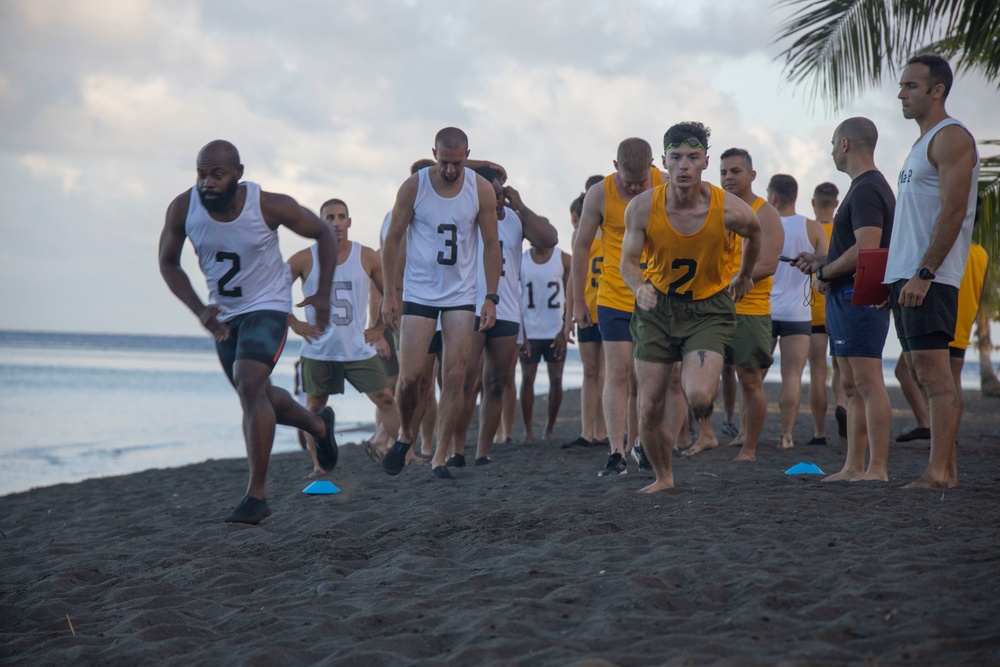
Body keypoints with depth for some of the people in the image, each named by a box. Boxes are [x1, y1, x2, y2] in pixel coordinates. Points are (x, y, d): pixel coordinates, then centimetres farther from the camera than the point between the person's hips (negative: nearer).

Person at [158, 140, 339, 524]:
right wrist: (200, 310, -14)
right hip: (223, 315, 5)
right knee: (259, 396, 19)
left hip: (267, 306, -5)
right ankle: (319, 426, 50)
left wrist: (323, 293, -11)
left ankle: (257, 495, -20)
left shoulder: (269, 206, -23)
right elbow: (168, 263, -1)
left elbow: (324, 235, -6)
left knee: (250, 387, -25)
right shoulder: (183, 208, -17)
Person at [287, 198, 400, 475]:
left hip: (360, 349, 1)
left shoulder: (367, 257, 3)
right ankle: (318, 465, 14)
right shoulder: (305, 259, -1)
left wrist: (379, 327, 5)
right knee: (315, 407, 5)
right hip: (318, 351, 0)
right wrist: (294, 323, -1)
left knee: (386, 399, -10)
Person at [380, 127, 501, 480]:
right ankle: (405, 435, 20)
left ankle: (440, 457, 3)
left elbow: (491, 245, 4)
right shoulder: (413, 186, -6)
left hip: (461, 295, 1)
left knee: (455, 377, -5)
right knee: (410, 375, -7)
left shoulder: (481, 190, -3)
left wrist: (491, 297, -1)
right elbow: (393, 240, 0)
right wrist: (389, 293, -4)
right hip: (418, 293, -1)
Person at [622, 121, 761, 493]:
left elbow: (754, 235, 6)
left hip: (709, 309, -2)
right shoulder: (642, 208, -15)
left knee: (698, 396, -24)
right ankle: (663, 477, 26)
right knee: (649, 409, 0)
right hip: (658, 307, 2)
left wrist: (745, 276, 22)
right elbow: (628, 261, -5)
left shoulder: (730, 210, -18)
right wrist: (640, 287, -27)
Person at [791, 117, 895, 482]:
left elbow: (867, 248, -23)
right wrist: (821, 261, 18)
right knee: (852, 387, 10)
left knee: (869, 384, -11)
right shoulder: (866, 187, 21)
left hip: (858, 297, -11)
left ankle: (877, 468, -12)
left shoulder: (867, 190, -13)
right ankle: (854, 466, 12)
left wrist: (826, 271, -11)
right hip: (845, 298, 11)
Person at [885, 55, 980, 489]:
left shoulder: (951, 138, -8)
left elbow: (953, 212, -17)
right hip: (906, 275, 10)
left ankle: (939, 472, -14)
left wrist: (924, 274, -23)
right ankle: (947, 468, 10)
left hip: (930, 277, -10)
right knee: (923, 374, 8)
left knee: (934, 372, -12)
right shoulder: (922, 143, 22)